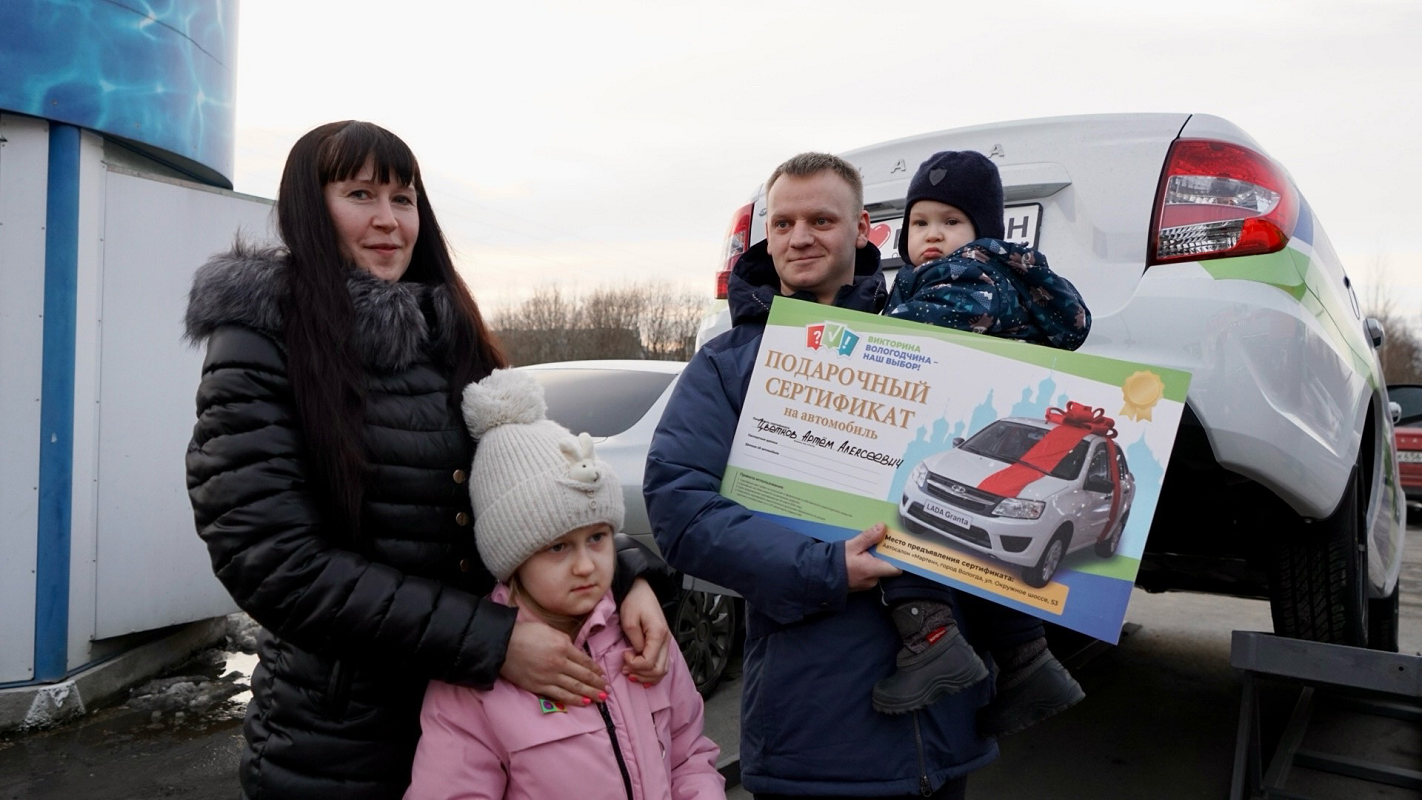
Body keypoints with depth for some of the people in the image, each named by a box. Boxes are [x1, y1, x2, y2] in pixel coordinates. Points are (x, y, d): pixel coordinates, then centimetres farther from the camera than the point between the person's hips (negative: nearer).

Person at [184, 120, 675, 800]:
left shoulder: (451, 338, 5)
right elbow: (274, 560, -19)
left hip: (477, 714, 5)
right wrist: (490, 641, -23)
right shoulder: (261, 340, -10)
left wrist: (628, 574, -14)